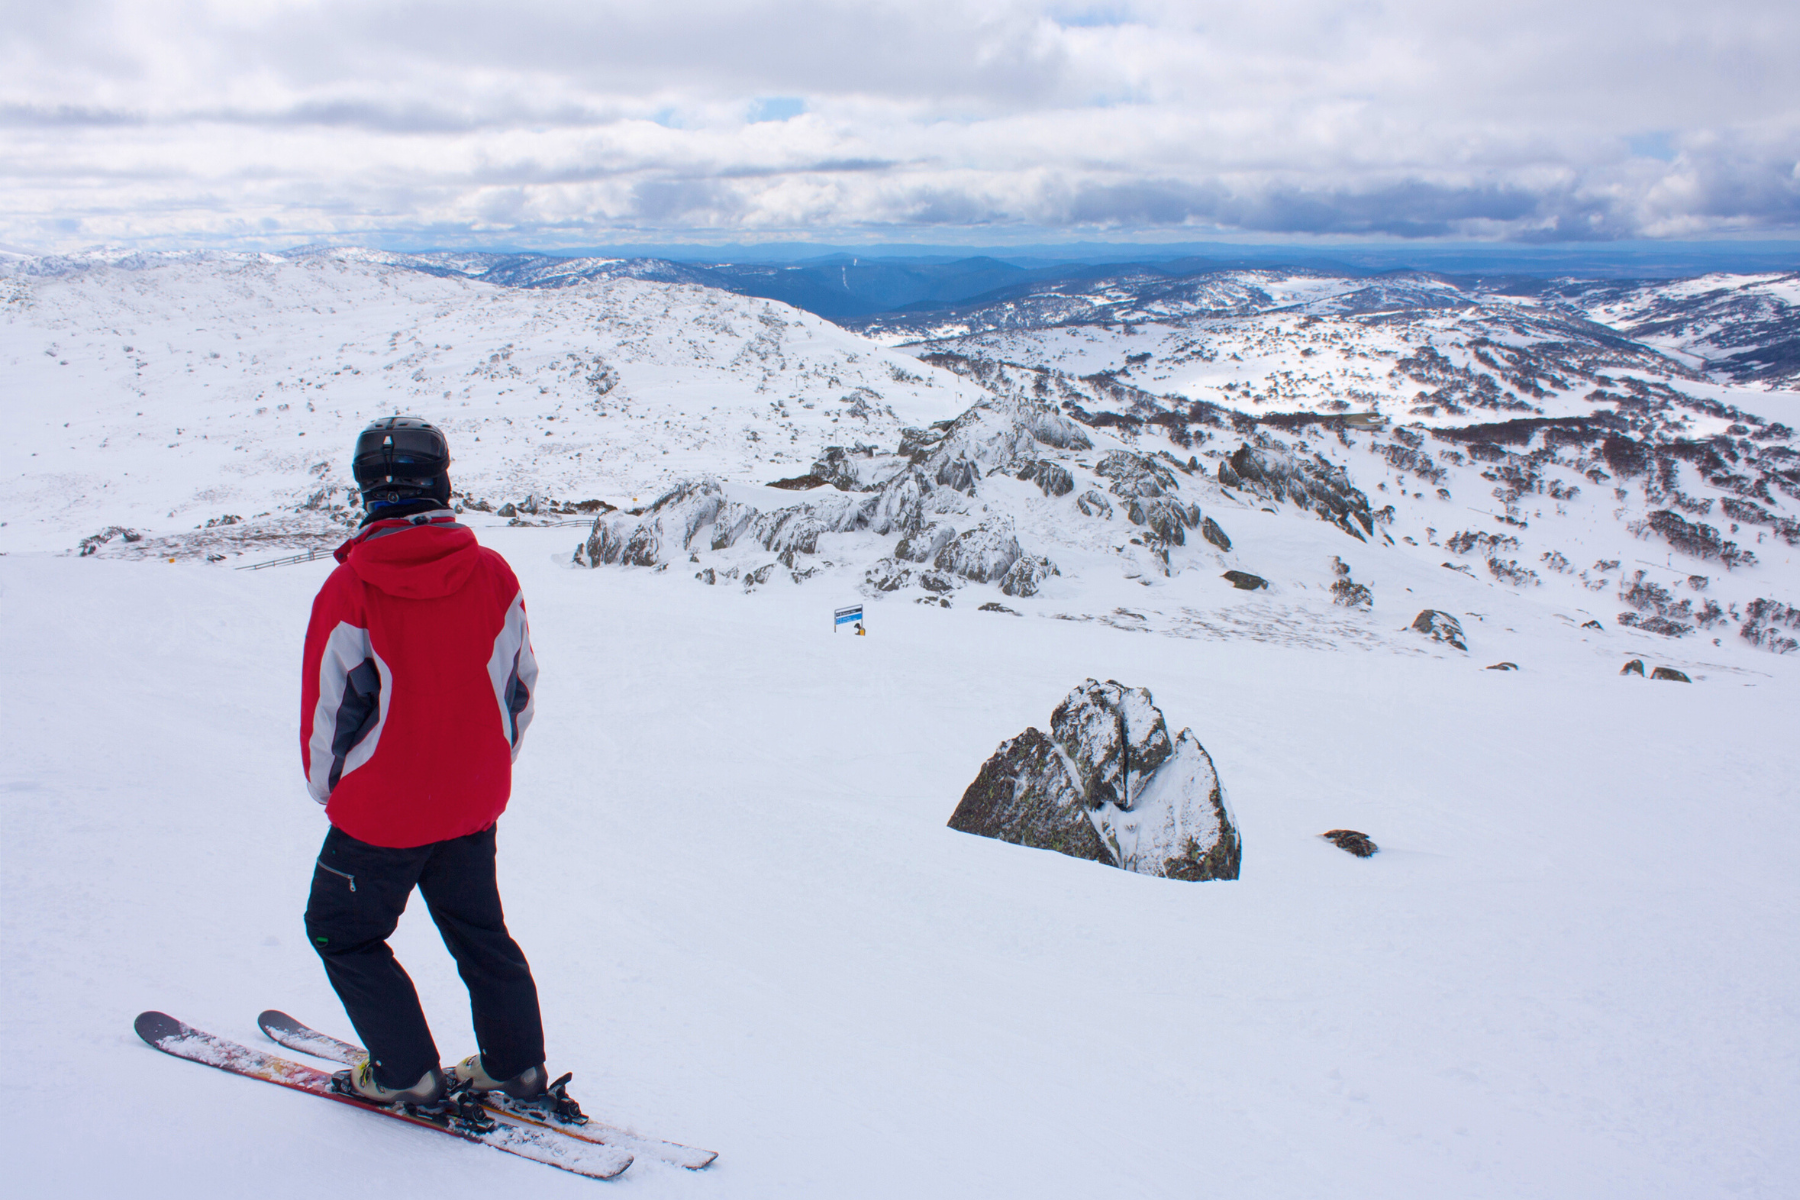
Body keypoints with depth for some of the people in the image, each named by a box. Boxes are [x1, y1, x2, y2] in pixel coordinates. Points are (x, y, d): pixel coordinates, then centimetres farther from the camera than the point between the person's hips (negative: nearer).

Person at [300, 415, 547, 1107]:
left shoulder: (350, 588, -18)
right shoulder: (492, 574, -8)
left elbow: (328, 705, -11)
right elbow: (519, 685, 2)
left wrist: (328, 789, 8)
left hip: (381, 812, -4)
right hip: (475, 806, 4)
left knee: (343, 933, 18)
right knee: (479, 933, 21)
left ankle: (406, 1075, 21)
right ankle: (516, 1067, 28)